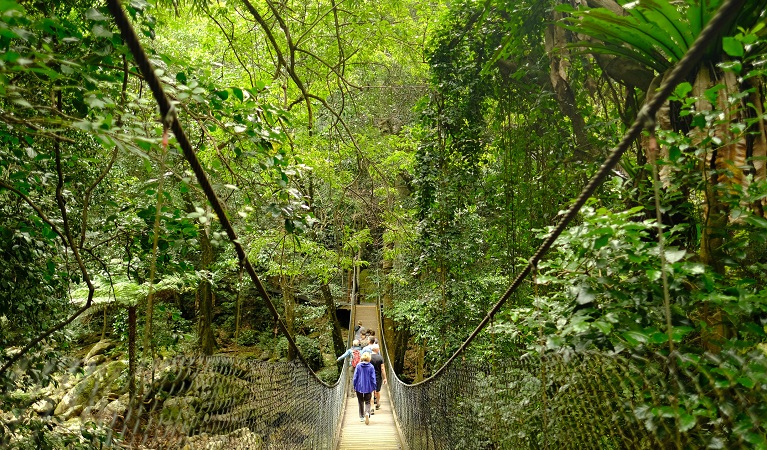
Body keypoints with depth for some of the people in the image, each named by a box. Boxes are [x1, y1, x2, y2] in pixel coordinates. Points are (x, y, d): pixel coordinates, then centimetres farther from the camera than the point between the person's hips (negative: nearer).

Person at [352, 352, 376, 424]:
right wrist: (374, 388, 5)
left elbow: (355, 377, -3)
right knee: (367, 402, 7)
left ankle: (361, 417, 23)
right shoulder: (371, 367, -7)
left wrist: (354, 386, 7)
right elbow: (373, 378, -3)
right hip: (368, 387, -1)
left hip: (359, 387, 1)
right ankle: (367, 413, -19)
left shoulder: (358, 366, -6)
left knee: (361, 402, 16)